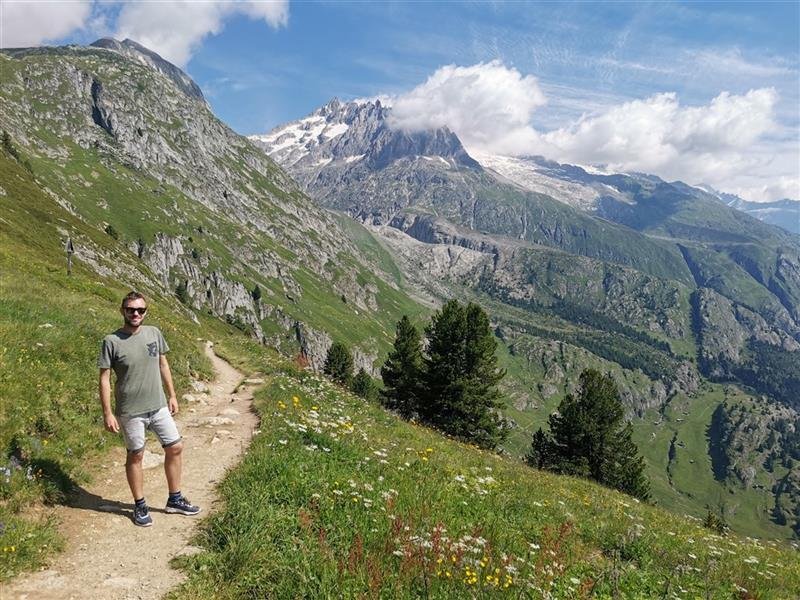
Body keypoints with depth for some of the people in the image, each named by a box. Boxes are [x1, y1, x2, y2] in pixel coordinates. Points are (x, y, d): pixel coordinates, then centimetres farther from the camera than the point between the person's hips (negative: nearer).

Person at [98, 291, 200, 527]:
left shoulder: (154, 333, 0)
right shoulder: (112, 341, -12)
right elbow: (104, 379, -9)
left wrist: (172, 395, 11)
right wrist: (107, 413, -12)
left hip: (158, 406, 5)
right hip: (131, 411, -4)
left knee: (175, 448, 8)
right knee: (135, 456, 9)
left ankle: (175, 499, 25)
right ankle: (140, 506, 26)